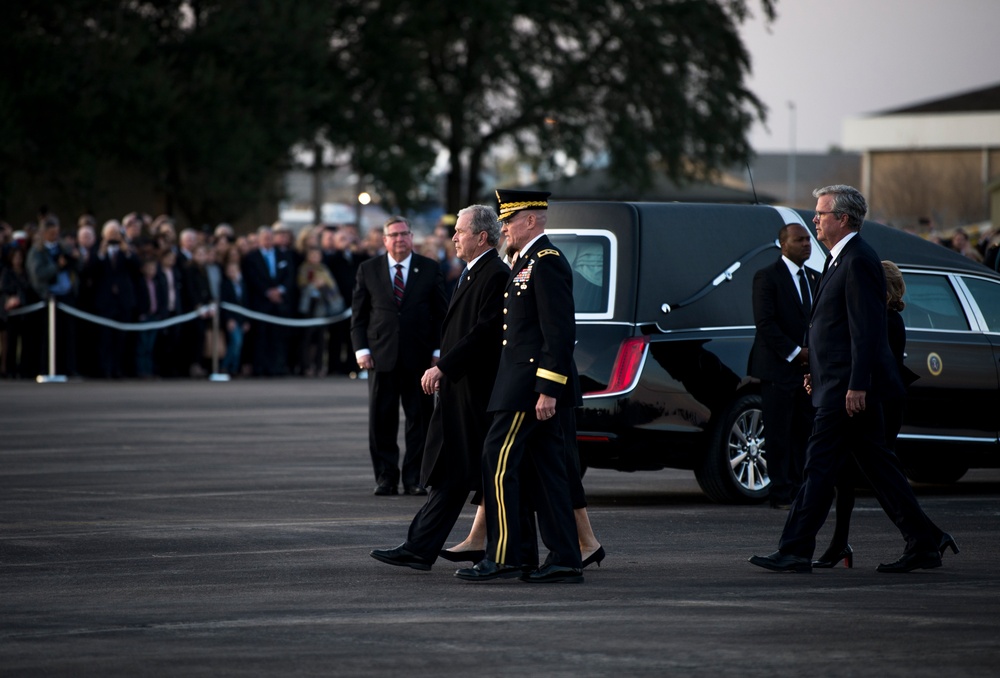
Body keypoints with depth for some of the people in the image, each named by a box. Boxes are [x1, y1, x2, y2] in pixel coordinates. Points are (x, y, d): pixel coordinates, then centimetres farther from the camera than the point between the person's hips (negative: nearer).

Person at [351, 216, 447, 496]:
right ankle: (385, 478, 8)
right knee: (381, 420, 1)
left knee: (419, 418, 0)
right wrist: (361, 349, -2)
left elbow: (441, 313, 7)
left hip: (418, 356, 0)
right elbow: (358, 314, 8)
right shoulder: (368, 270, 8)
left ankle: (414, 478, 5)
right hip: (381, 356, 0)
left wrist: (438, 350, -1)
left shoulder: (429, 269, 7)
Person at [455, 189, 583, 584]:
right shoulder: (526, 262, 18)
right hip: (534, 386, 10)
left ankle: (502, 556, -7)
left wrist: (547, 390, -23)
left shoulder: (547, 263, -14)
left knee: (498, 462, -9)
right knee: (544, 469, 8)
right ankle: (565, 560, 8)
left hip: (531, 385, -10)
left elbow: (559, 332, -20)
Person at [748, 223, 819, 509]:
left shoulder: (815, 279, 16)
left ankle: (799, 490, 10)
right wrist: (795, 353, -15)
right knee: (780, 434, -4)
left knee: (804, 432, 5)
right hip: (779, 368, -6)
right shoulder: (767, 277, -4)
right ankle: (781, 494, 0)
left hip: (808, 367, 6)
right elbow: (765, 323, -11)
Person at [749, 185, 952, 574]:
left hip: (847, 384, -11)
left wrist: (856, 385, -24)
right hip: (846, 384, 11)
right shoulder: (841, 260, 17)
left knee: (820, 465, -9)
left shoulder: (858, 261, -15)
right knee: (877, 465, 11)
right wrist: (815, 369, 21)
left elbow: (867, 329, -20)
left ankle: (795, 552, -7)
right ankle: (922, 546, 13)